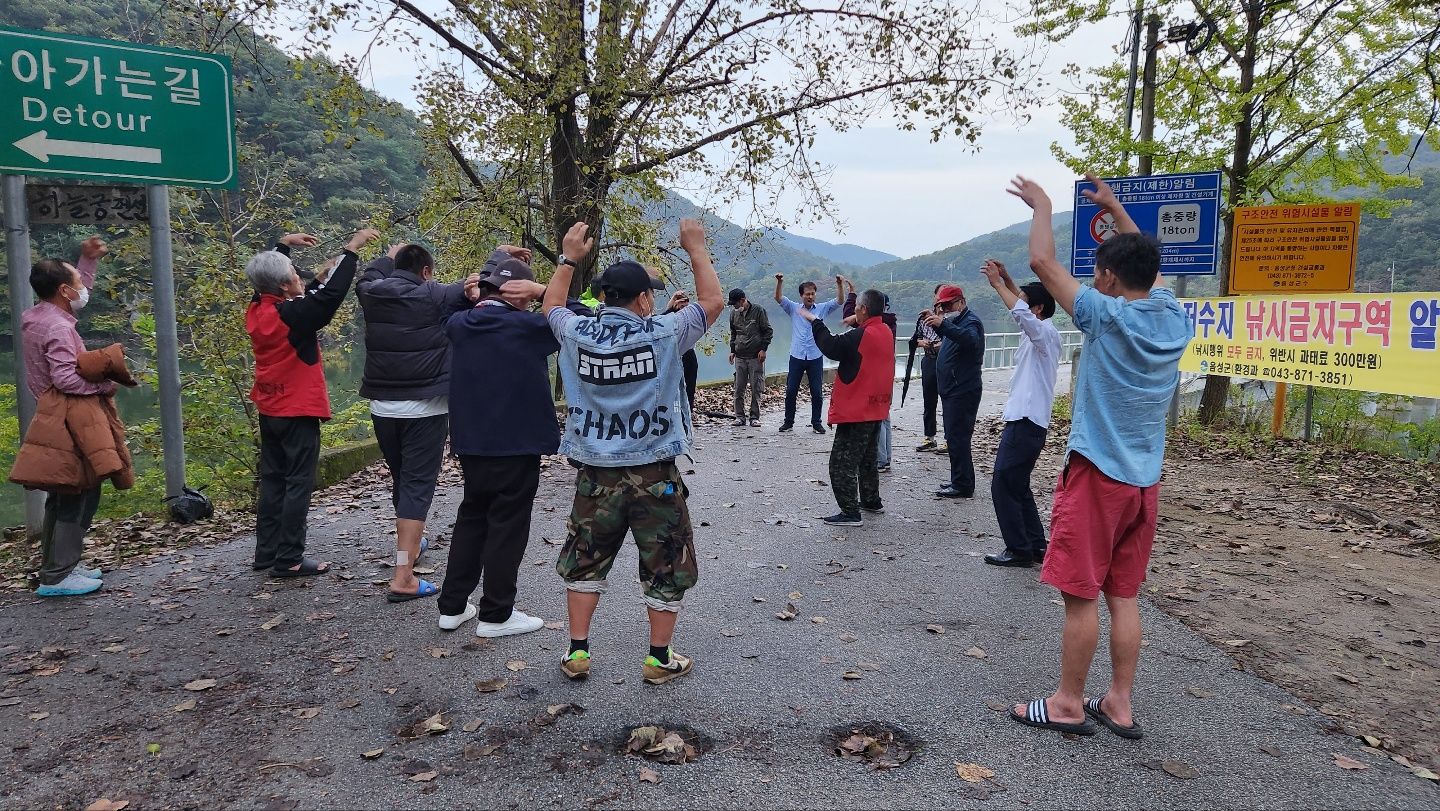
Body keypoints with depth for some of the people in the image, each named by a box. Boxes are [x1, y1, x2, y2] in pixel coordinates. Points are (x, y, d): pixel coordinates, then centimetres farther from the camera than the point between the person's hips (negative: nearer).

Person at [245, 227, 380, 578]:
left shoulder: (256, 309, 2)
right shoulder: (292, 315, -20)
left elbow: (265, 274, 21)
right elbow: (331, 295, -20)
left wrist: (283, 244, 26)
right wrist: (351, 248, -16)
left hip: (269, 410, 8)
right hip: (298, 412, -8)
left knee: (272, 481, 14)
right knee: (298, 484, -3)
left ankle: (266, 553, 20)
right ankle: (289, 560, -1)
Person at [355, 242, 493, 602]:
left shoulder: (373, 294, 4)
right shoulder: (434, 297, -11)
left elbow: (368, 277, 28)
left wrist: (389, 257, 44)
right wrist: (501, 255, 11)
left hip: (382, 406, 6)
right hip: (424, 408, -5)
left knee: (401, 480, 22)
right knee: (418, 485, -5)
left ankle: (411, 542, 44)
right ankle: (403, 577, -10)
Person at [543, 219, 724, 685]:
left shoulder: (578, 334, -2)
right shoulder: (662, 334, -11)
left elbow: (551, 307, 21)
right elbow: (713, 301, 3)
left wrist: (569, 258, 26)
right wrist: (696, 249, 11)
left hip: (596, 474, 3)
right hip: (654, 474, -3)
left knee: (584, 561, 18)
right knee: (666, 567, 12)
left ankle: (577, 652, 24)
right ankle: (660, 658, 20)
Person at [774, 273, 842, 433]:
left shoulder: (822, 309, 6)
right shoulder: (793, 308, 6)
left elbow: (839, 301, -4)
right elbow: (778, 298, -4)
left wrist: (840, 285, -22)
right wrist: (779, 283, -22)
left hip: (815, 357, 0)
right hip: (796, 356, 0)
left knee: (817, 392, 4)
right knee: (791, 391, 3)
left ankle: (816, 422, 16)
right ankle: (788, 421, 15)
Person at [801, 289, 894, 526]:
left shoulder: (860, 335, -20)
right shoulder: (886, 332, 6)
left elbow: (831, 347, -19)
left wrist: (815, 322, -9)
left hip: (856, 410, -9)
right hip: (876, 408, 10)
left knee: (842, 462, -6)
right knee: (867, 459, 23)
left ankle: (850, 512, -7)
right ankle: (871, 501, 34)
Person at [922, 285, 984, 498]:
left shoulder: (971, 321, -13)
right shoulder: (955, 321, 18)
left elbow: (971, 340, -35)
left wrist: (942, 324, -45)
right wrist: (936, 323, 18)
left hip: (963, 391, -11)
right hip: (952, 390, 11)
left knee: (957, 437, -10)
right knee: (955, 437, 15)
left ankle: (963, 486, -6)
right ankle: (960, 480, 24)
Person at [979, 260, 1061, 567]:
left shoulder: (1046, 332, -12)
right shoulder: (1036, 333, 14)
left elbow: (1020, 312, -32)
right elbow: (1021, 305, 27)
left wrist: (997, 283, -23)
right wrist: (1007, 280, 10)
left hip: (1026, 423, -10)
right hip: (1023, 419, 10)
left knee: (1003, 485, -6)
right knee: (1018, 486, 15)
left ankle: (1019, 549, 0)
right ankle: (1037, 545, 20)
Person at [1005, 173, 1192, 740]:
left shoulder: (1108, 316, -15)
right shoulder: (1172, 317, 3)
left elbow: (1043, 262, -9)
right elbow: (1146, 265, 23)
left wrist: (1042, 206, 7)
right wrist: (1115, 209, 29)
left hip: (1097, 476, -7)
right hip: (1144, 480, 7)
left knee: (1081, 595, 2)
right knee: (1124, 596, 13)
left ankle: (1068, 704, 13)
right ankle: (1119, 704, 21)